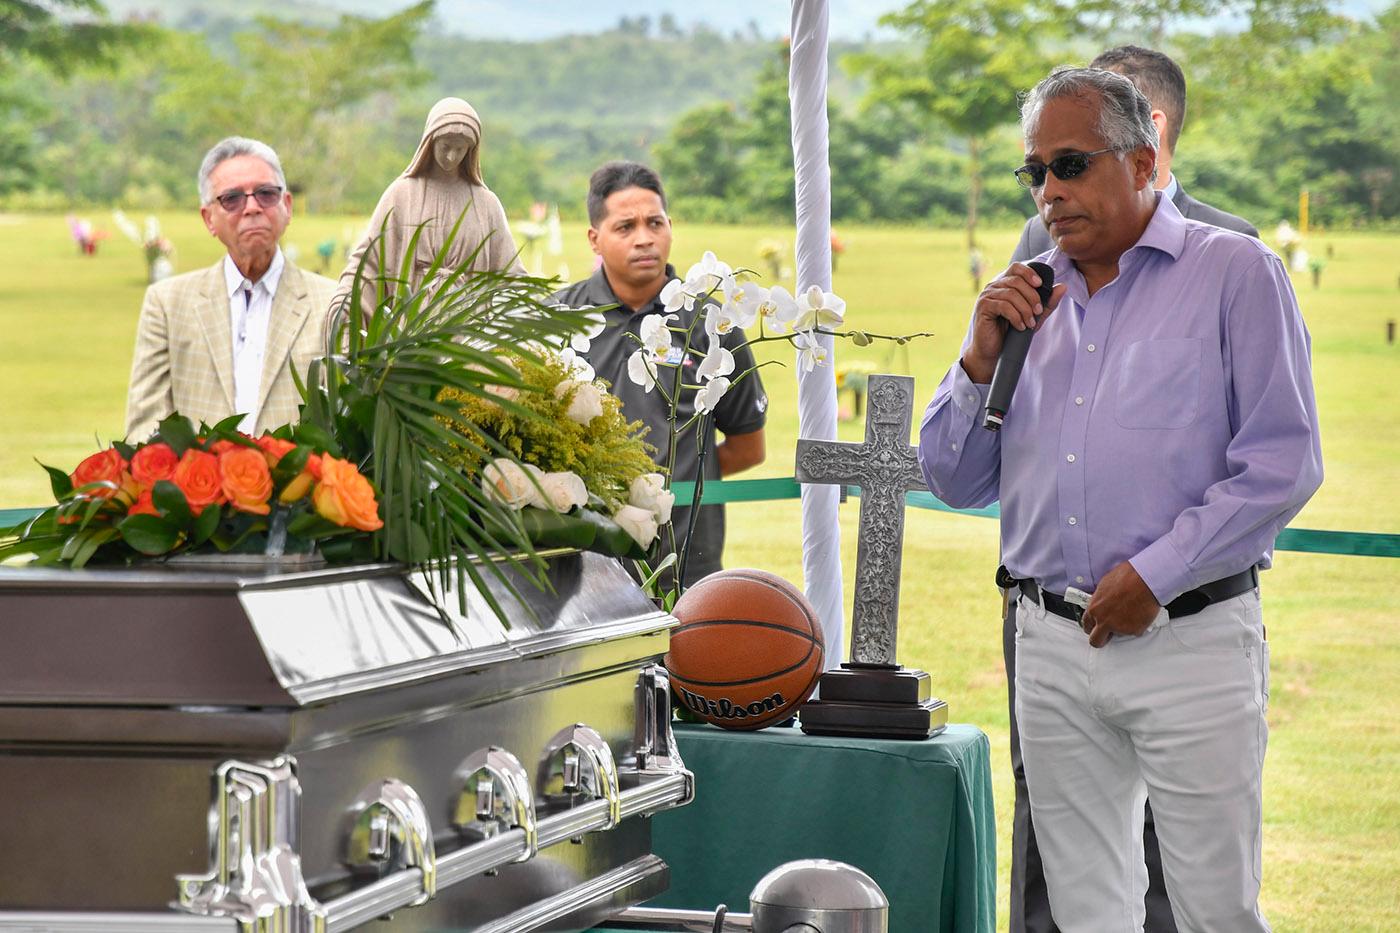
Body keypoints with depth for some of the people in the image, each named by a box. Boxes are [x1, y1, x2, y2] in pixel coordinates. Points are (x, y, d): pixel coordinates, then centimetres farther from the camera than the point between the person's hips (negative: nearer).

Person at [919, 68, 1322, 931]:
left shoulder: (1235, 273, -1)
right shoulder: (1030, 301, 15)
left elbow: (1282, 463, -8)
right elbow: (956, 482, 16)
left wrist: (1155, 575, -13)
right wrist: (981, 358, 1)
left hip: (1188, 639, -5)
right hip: (1052, 647, 5)